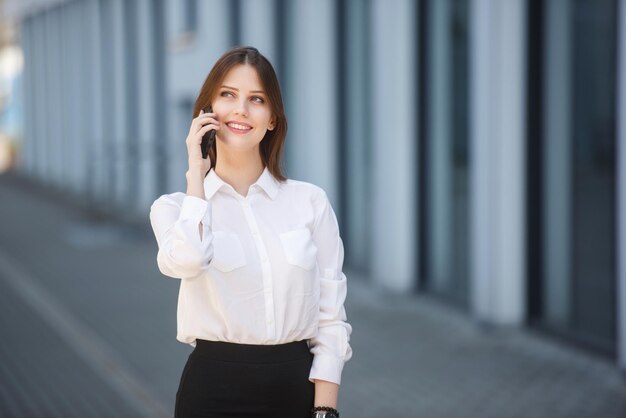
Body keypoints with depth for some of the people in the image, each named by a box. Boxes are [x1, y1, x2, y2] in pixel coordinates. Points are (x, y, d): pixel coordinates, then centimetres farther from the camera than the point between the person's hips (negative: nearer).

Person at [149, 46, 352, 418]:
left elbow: (331, 320, 1)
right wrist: (197, 172, -10)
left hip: (297, 386, 1)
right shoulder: (174, 207, 1)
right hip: (214, 388, -1)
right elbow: (187, 261, -23)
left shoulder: (311, 202, 1)